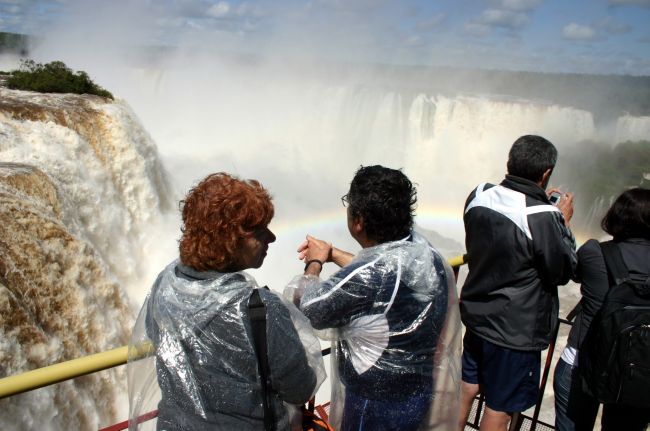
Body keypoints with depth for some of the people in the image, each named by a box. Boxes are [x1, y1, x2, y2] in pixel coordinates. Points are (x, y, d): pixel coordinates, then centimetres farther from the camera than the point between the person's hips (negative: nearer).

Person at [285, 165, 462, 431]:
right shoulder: (418, 246, -10)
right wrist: (332, 253, 12)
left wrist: (314, 263, -2)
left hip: (380, 401, -7)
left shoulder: (370, 275, -35)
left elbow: (311, 309, -19)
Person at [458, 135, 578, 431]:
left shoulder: (479, 196, -8)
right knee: (500, 407, 13)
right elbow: (563, 271, -12)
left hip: (477, 315, 6)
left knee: (466, 386, 24)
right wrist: (563, 222, -3)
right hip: (516, 330, -6)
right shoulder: (542, 218, -27)